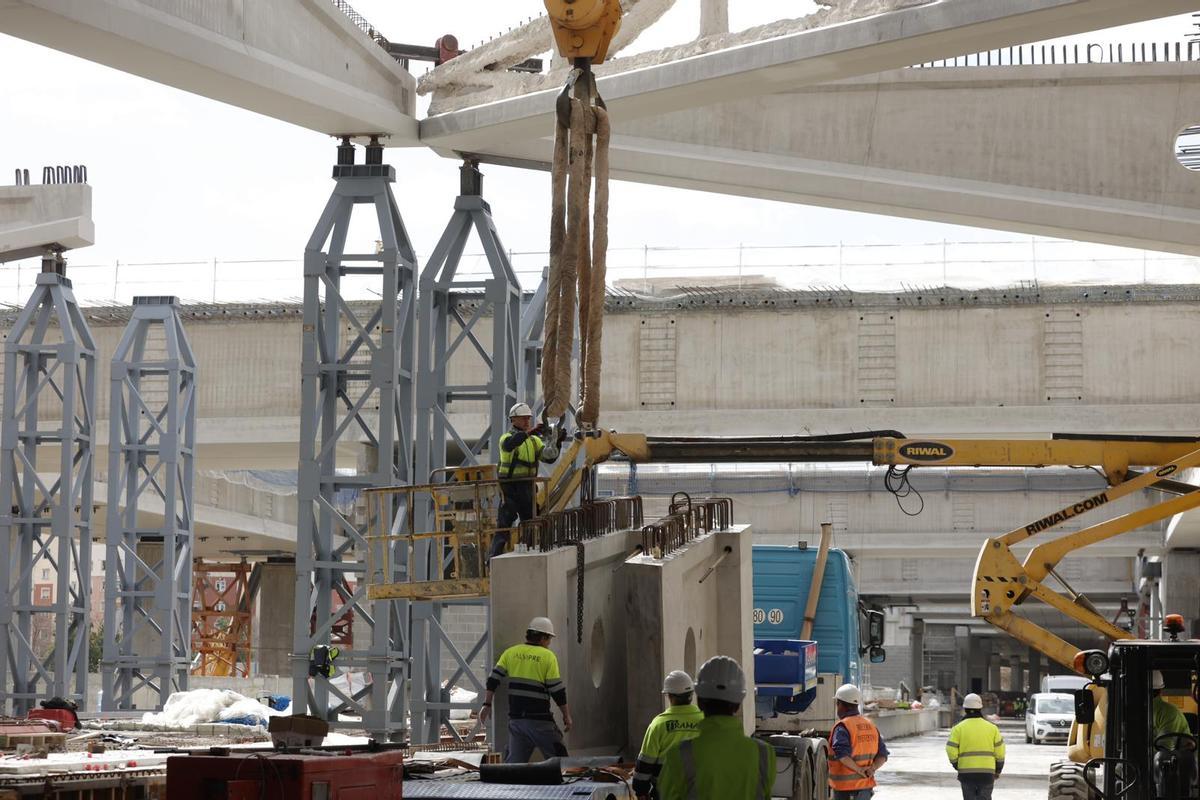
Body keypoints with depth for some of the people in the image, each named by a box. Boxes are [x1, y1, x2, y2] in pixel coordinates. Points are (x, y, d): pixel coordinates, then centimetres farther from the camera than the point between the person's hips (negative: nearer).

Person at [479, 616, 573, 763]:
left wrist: (487, 704, 10)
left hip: (516, 718, 4)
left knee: (513, 761, 8)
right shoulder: (547, 656, -4)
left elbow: (494, 679, 4)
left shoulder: (511, 653, 8)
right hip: (539, 720, -4)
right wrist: (566, 716, 3)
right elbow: (557, 690, -6)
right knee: (558, 759, 6)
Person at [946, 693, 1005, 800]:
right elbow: (999, 752, 2)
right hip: (987, 773, 1)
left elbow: (951, 752, -7)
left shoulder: (958, 728, -1)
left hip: (966, 772, -1)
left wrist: (957, 766, 11)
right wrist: (998, 771, 15)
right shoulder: (992, 728, 3)